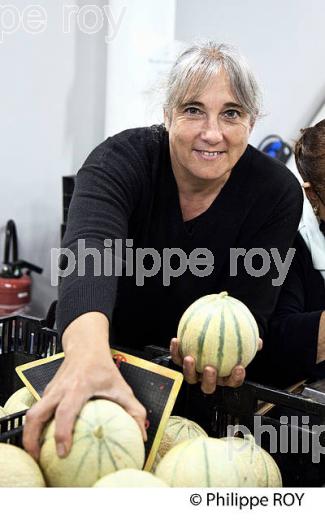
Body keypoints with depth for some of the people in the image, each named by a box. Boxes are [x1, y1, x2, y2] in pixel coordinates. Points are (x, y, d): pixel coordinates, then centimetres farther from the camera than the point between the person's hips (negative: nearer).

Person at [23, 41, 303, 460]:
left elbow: (251, 305, -16)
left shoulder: (277, 193, -14)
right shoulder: (120, 161, -21)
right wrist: (87, 353, -61)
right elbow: (90, 252, -41)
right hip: (110, 351, 0)